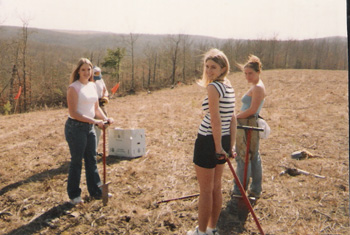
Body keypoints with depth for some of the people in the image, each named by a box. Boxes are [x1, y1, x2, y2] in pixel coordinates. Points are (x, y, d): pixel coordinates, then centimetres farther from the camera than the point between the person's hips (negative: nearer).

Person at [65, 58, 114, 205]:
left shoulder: (92, 86, 10)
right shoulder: (73, 88, -13)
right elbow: (73, 113, -19)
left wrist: (105, 118, -1)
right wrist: (94, 121, -23)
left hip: (89, 127, 7)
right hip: (76, 127, -7)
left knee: (92, 160, 14)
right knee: (76, 161, 3)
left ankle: (96, 191, 26)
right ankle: (74, 195, 18)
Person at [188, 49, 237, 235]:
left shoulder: (213, 87, -17)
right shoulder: (229, 86, 8)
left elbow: (215, 120, -23)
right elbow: (232, 119, 7)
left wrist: (218, 147, -19)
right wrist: (231, 145, 8)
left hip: (208, 141, -8)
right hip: (224, 140, 8)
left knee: (205, 191, 6)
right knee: (216, 188, 18)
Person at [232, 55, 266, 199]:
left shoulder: (258, 87, -15)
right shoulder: (256, 86, 15)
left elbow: (252, 110, -22)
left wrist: (236, 117, -14)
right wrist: (238, 116, 9)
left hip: (248, 125, -11)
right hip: (250, 125, 11)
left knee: (243, 159, -3)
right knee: (253, 158, 15)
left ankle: (239, 192, 6)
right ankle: (256, 190, 25)